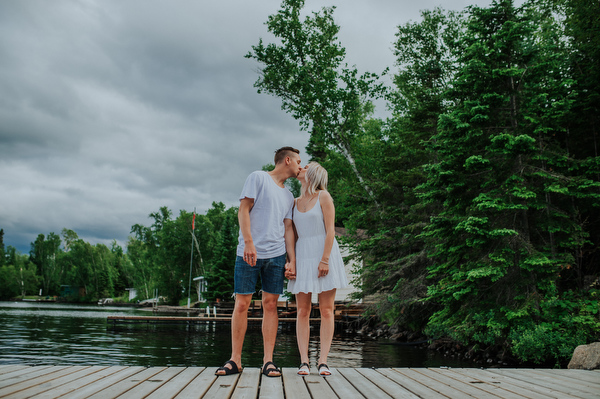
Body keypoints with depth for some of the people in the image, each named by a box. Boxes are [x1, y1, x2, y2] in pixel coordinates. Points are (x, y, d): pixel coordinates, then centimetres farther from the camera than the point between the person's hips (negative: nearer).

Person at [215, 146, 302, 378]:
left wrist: (292, 259, 6)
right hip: (249, 253, -5)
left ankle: (268, 361, 5)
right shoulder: (258, 178, 2)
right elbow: (243, 210, -5)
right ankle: (235, 360, 6)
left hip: (276, 255, 5)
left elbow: (288, 228, 16)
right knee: (242, 304, -2)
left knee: (270, 304, 2)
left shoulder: (288, 196, 20)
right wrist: (248, 242, -16)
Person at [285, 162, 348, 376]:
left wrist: (325, 259, -16)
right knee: (303, 311, -1)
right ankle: (304, 362, 1)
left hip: (324, 254, -4)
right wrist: (289, 262, 2)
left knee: (326, 310, -2)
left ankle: (323, 361, 0)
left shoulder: (323, 196, 0)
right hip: (303, 256, 4)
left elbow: (330, 230, -7)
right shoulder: (295, 202, 14)